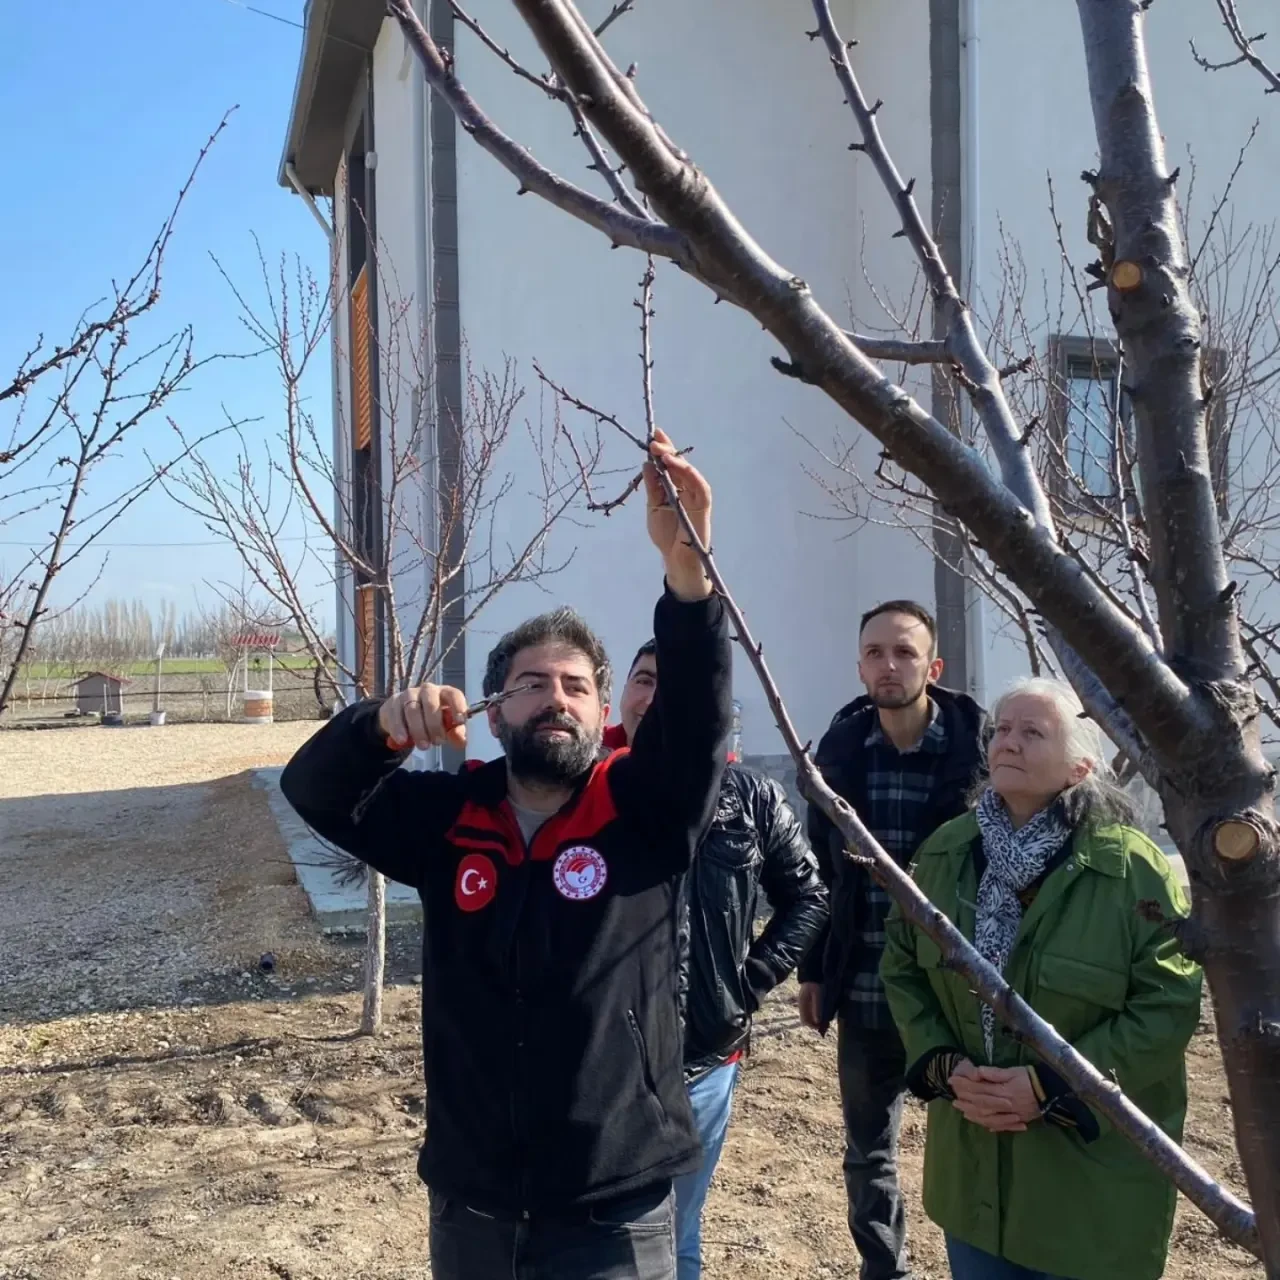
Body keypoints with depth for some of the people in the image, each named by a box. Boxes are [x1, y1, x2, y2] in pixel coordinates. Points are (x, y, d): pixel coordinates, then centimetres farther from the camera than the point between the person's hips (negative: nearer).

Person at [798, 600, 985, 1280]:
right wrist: (813, 969, 7)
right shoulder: (840, 748, 0)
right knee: (868, 1150, 17)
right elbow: (821, 869, 6)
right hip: (864, 992, 3)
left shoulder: (981, 747, -10)